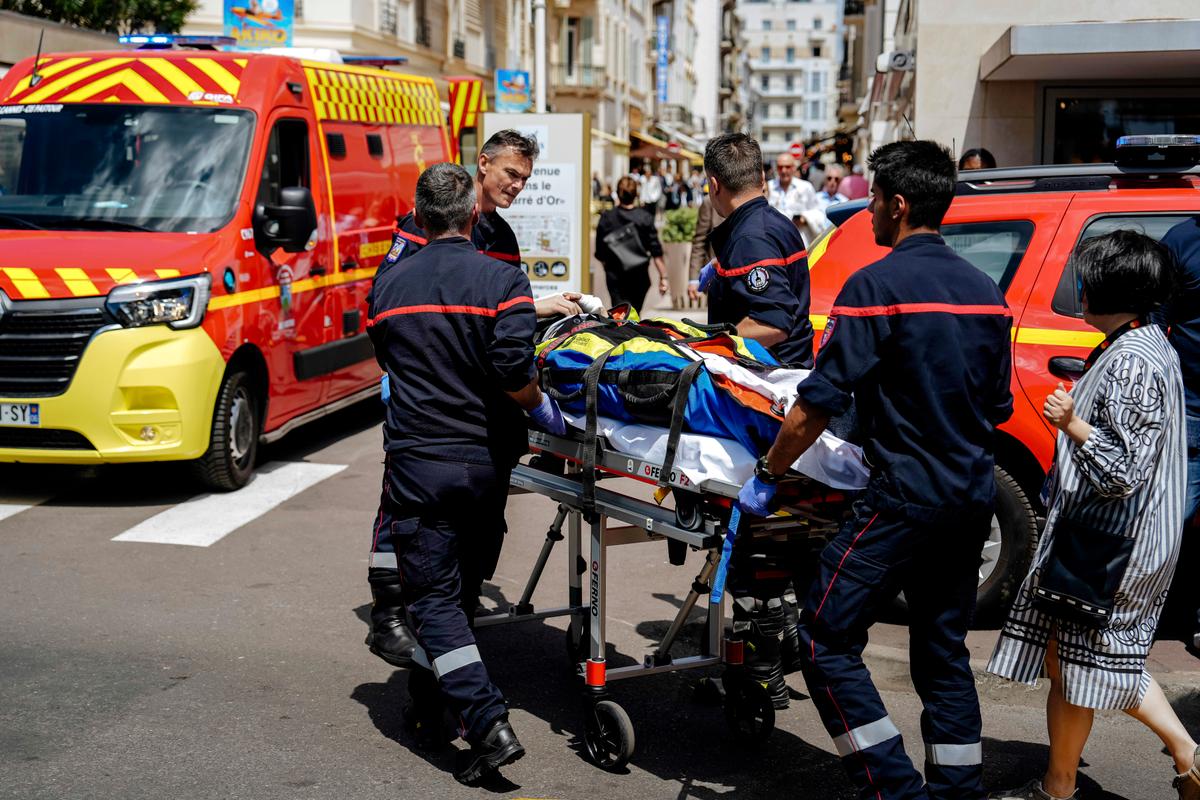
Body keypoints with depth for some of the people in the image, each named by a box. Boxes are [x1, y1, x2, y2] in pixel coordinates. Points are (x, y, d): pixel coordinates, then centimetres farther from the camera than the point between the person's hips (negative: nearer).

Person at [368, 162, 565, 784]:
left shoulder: (389, 284, 4)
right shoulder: (502, 280, -7)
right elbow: (513, 370, -19)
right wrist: (544, 411, -1)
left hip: (417, 459, 0)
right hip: (484, 460, 0)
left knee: (434, 597, 0)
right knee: (461, 588, 17)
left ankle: (489, 726, -12)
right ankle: (430, 705, 32)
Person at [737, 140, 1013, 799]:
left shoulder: (877, 286, -13)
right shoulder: (986, 292, 10)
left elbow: (820, 400, -16)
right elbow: (997, 407, 17)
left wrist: (766, 477, -6)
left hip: (904, 498, -8)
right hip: (973, 500, 8)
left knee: (826, 638, -1)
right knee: (944, 649, 17)